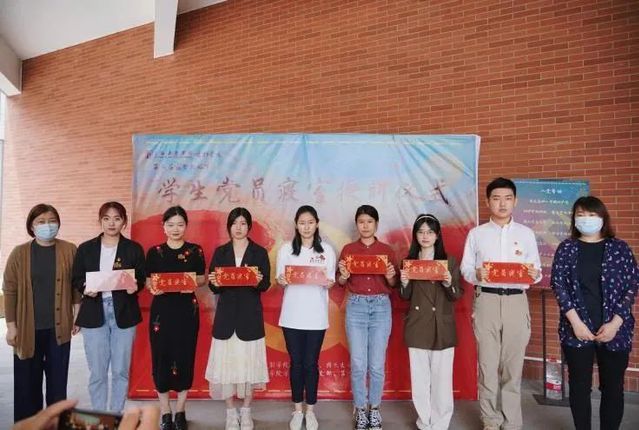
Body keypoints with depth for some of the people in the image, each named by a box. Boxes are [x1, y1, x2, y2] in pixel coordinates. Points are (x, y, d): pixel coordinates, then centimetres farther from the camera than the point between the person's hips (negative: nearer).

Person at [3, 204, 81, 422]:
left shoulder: (70, 251, -1)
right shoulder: (19, 253, -2)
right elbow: (10, 291, -1)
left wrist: (77, 315, 2)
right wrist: (11, 325, -3)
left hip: (59, 327, 1)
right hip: (28, 329, 0)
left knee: (58, 380, 11)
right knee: (27, 382, 8)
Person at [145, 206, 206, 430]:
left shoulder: (195, 251, 2)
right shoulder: (154, 252, 3)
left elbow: (202, 279, 8)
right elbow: (148, 281, 7)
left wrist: (193, 282, -13)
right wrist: (152, 287, -14)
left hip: (187, 310, 0)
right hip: (161, 310, 0)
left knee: (185, 357, 5)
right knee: (161, 357, 2)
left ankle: (180, 411, 22)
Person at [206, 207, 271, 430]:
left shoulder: (260, 252, 2)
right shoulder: (220, 252, 7)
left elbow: (266, 285, -2)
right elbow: (213, 287, 4)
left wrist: (259, 281, -23)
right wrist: (214, 283, -18)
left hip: (250, 315, -1)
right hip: (226, 314, 1)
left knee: (248, 362, 3)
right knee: (226, 362, 2)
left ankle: (246, 411, 23)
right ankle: (231, 412, 20)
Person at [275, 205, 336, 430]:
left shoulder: (327, 250, 2)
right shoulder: (286, 249, 2)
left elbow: (331, 281, 4)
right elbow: (279, 279, 4)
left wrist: (328, 283, -18)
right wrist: (281, 281, -19)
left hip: (316, 315, 0)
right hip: (292, 314, 0)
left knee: (311, 363, 6)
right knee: (296, 363, 8)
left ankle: (310, 410, 22)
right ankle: (297, 410, 24)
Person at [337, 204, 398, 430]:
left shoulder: (387, 250, 4)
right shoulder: (348, 249, 3)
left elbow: (393, 285, 6)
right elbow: (341, 283, 5)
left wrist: (390, 276, -15)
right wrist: (343, 275, -16)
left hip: (381, 307, 0)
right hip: (356, 307, 0)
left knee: (377, 365, 5)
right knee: (358, 364, 3)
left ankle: (375, 409, 24)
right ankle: (360, 410, 21)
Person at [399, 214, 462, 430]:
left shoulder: (449, 261, -1)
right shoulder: (409, 261, 5)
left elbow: (457, 295, -1)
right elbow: (405, 297, 8)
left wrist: (449, 284, -21)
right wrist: (404, 283, -12)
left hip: (442, 326, -2)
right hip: (417, 326, 2)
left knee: (441, 378, 1)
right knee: (419, 378, 8)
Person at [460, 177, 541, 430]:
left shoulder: (526, 234, 10)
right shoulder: (477, 233, 6)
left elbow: (537, 270, 9)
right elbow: (465, 269, 4)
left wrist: (535, 273, -13)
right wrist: (477, 274, -17)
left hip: (516, 301, 1)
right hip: (486, 301, -1)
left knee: (513, 365, 5)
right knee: (487, 363, 3)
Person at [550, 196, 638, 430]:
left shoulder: (619, 248, 3)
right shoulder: (566, 248, 3)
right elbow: (558, 284, -3)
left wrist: (615, 323, -10)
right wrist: (575, 322, -12)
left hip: (614, 330, 1)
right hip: (577, 329, 0)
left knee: (613, 386, 9)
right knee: (579, 386, 6)